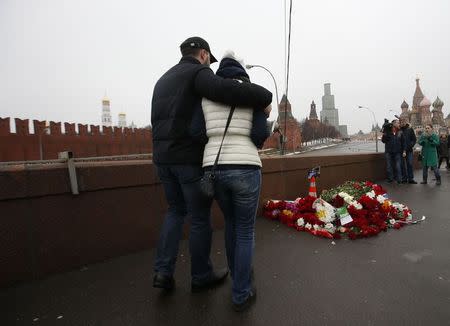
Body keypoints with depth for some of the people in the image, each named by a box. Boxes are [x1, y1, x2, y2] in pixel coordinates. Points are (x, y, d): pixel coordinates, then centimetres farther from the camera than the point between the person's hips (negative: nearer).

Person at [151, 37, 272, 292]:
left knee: (176, 211, 22)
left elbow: (162, 123, 15)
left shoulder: (164, 80, 21)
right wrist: (264, 97, -14)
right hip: (191, 158, -7)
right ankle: (201, 276, 23)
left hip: (163, 158, 8)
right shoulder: (199, 73, -5)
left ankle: (163, 271, 15)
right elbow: (225, 89, -26)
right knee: (200, 218, 7)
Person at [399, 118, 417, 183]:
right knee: (403, 164, 3)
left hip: (409, 149, 0)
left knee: (410, 164, 0)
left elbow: (414, 139, 5)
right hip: (401, 149, 0)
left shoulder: (410, 129, 5)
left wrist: (411, 145, -9)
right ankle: (404, 178, 10)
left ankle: (410, 178, 4)